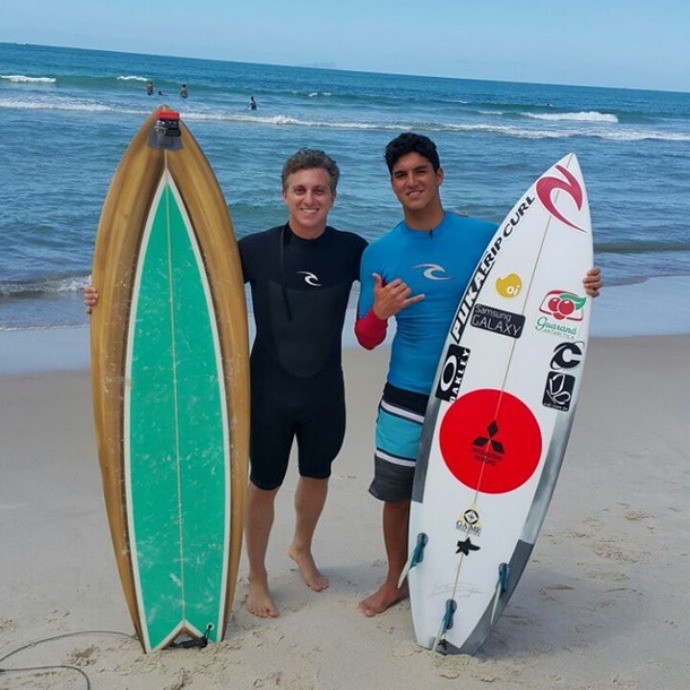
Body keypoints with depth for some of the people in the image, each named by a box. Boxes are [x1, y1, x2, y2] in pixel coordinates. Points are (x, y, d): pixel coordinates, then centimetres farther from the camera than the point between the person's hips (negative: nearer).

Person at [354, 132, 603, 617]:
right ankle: (396, 581, 37)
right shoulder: (379, 254, -1)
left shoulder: (485, 236, -6)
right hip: (406, 399, 2)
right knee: (397, 496, 13)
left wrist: (580, 288, -18)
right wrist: (380, 312, -20)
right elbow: (367, 340, 2)